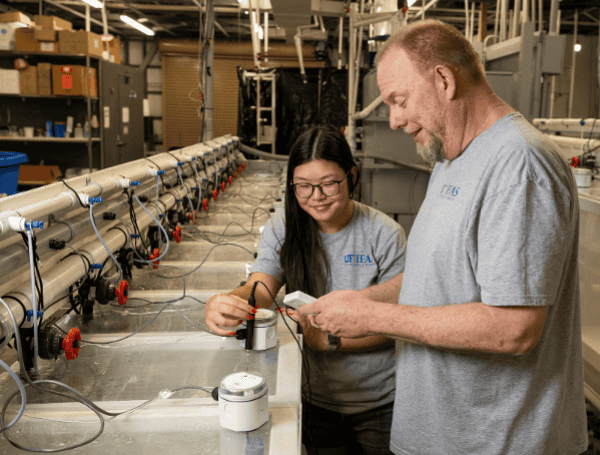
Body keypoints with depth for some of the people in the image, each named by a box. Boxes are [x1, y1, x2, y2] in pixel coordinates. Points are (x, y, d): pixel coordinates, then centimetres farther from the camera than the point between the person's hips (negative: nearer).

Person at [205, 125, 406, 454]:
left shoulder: (385, 234, -14)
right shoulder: (281, 232, -6)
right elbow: (260, 290, -20)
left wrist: (331, 339, -28)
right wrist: (222, 306, -43)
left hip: (380, 403, -2)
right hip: (317, 399, 2)